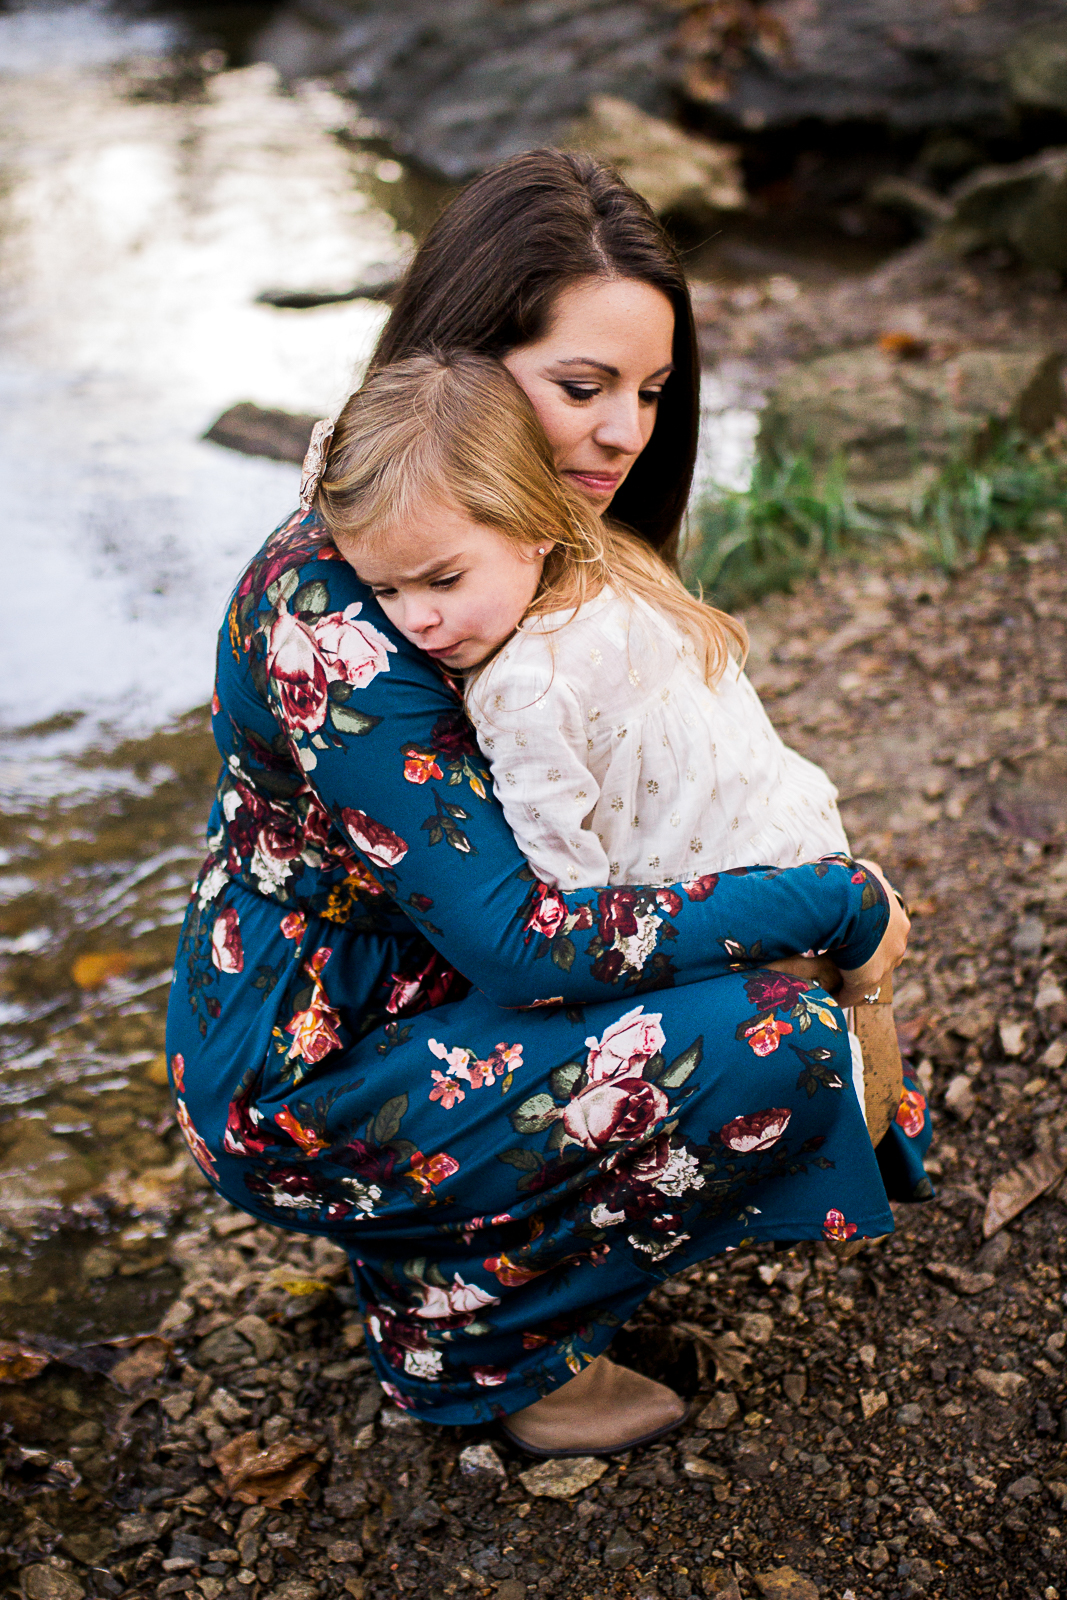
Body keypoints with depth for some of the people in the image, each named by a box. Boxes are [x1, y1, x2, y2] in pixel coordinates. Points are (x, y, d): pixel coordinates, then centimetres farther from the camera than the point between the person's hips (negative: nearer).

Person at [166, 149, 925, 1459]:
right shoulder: (332, 611, -27)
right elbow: (514, 942, -29)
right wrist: (837, 908, -23)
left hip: (403, 987, 9)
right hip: (296, 1091, -9)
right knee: (776, 1043, -20)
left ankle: (438, 1235, 12)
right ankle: (466, 1327, 0)